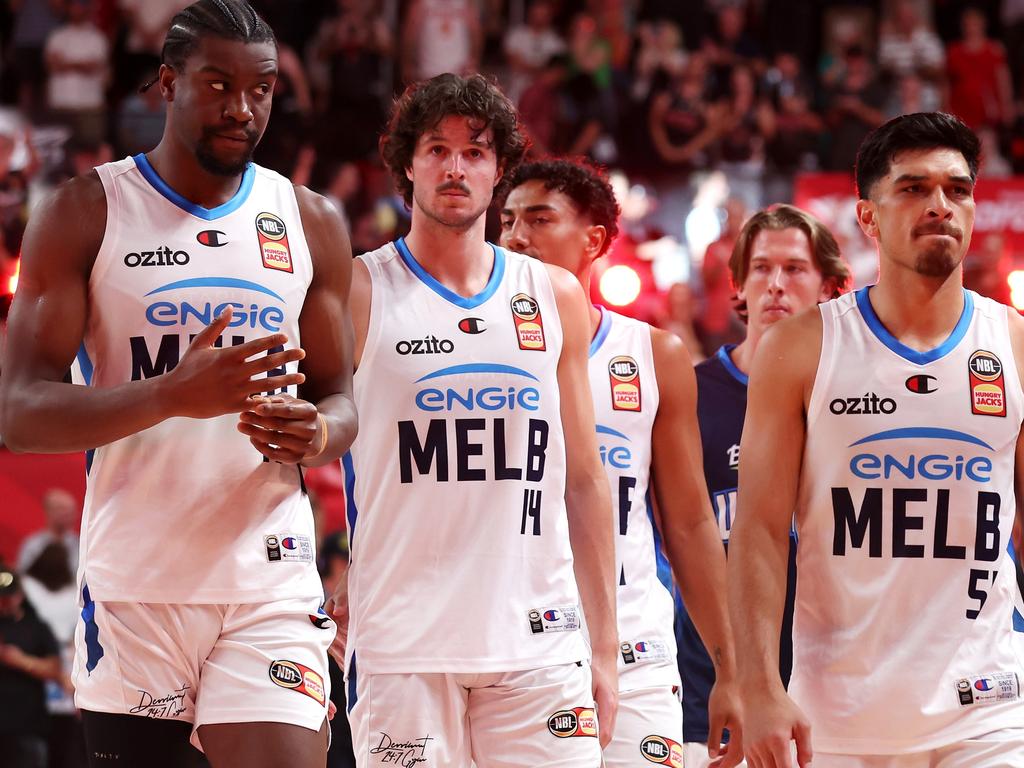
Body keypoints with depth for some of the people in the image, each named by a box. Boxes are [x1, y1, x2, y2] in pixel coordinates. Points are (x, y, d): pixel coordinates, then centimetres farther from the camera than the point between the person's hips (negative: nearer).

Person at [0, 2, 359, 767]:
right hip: (134, 582, -2)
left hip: (270, 581, 2)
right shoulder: (84, 214, 0)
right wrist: (174, 395, -24)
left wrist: (315, 434, -9)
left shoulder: (311, 224, 10)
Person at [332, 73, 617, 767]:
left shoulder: (556, 299, 12)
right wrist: (320, 597, -5)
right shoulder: (358, 293, 1)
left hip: (537, 643, 3)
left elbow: (585, 482, 15)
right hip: (402, 649, -3)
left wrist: (605, 648, 11)